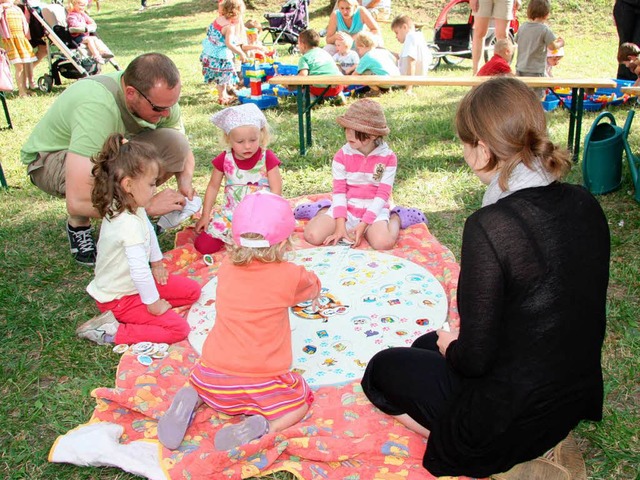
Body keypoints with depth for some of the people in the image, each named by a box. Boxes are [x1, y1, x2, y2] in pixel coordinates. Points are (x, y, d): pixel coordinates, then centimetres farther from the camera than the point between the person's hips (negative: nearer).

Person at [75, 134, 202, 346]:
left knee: (192, 290, 10)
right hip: (118, 298, -10)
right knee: (178, 329, -15)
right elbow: (139, 271, -33)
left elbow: (150, 233, 17)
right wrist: (153, 303, -22)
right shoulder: (129, 224, -34)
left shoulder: (133, 208, -3)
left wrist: (157, 263, 20)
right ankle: (112, 332, -9)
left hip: (132, 284, 10)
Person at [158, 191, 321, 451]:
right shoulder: (289, 275, -11)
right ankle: (258, 427, -9)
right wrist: (314, 289, 36)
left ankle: (191, 399, 4)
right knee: (300, 402, 19)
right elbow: (313, 287, 12)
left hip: (213, 380, 5)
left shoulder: (227, 267, -2)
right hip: (260, 383, -4)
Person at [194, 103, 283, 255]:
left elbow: (276, 190, -8)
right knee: (203, 245, -9)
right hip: (231, 213, 2)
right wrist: (205, 216, 6)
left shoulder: (267, 158, -8)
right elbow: (213, 187, 8)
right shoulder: (224, 160, -2)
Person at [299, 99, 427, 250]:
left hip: (373, 211, -1)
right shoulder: (341, 156, -4)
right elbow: (339, 191, -6)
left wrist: (364, 224, -18)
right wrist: (340, 225, -17)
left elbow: (382, 195, -10)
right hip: (346, 209, 1)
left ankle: (396, 218, 4)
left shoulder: (388, 157, -9)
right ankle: (322, 211, 14)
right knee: (313, 236, -21)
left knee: (383, 242, -31)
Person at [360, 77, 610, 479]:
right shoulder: (586, 205, -6)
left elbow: (476, 358, -23)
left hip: (513, 422, -7)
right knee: (427, 345, 29)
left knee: (382, 370, 18)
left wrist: (451, 345, 1)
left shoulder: (490, 226, -29)